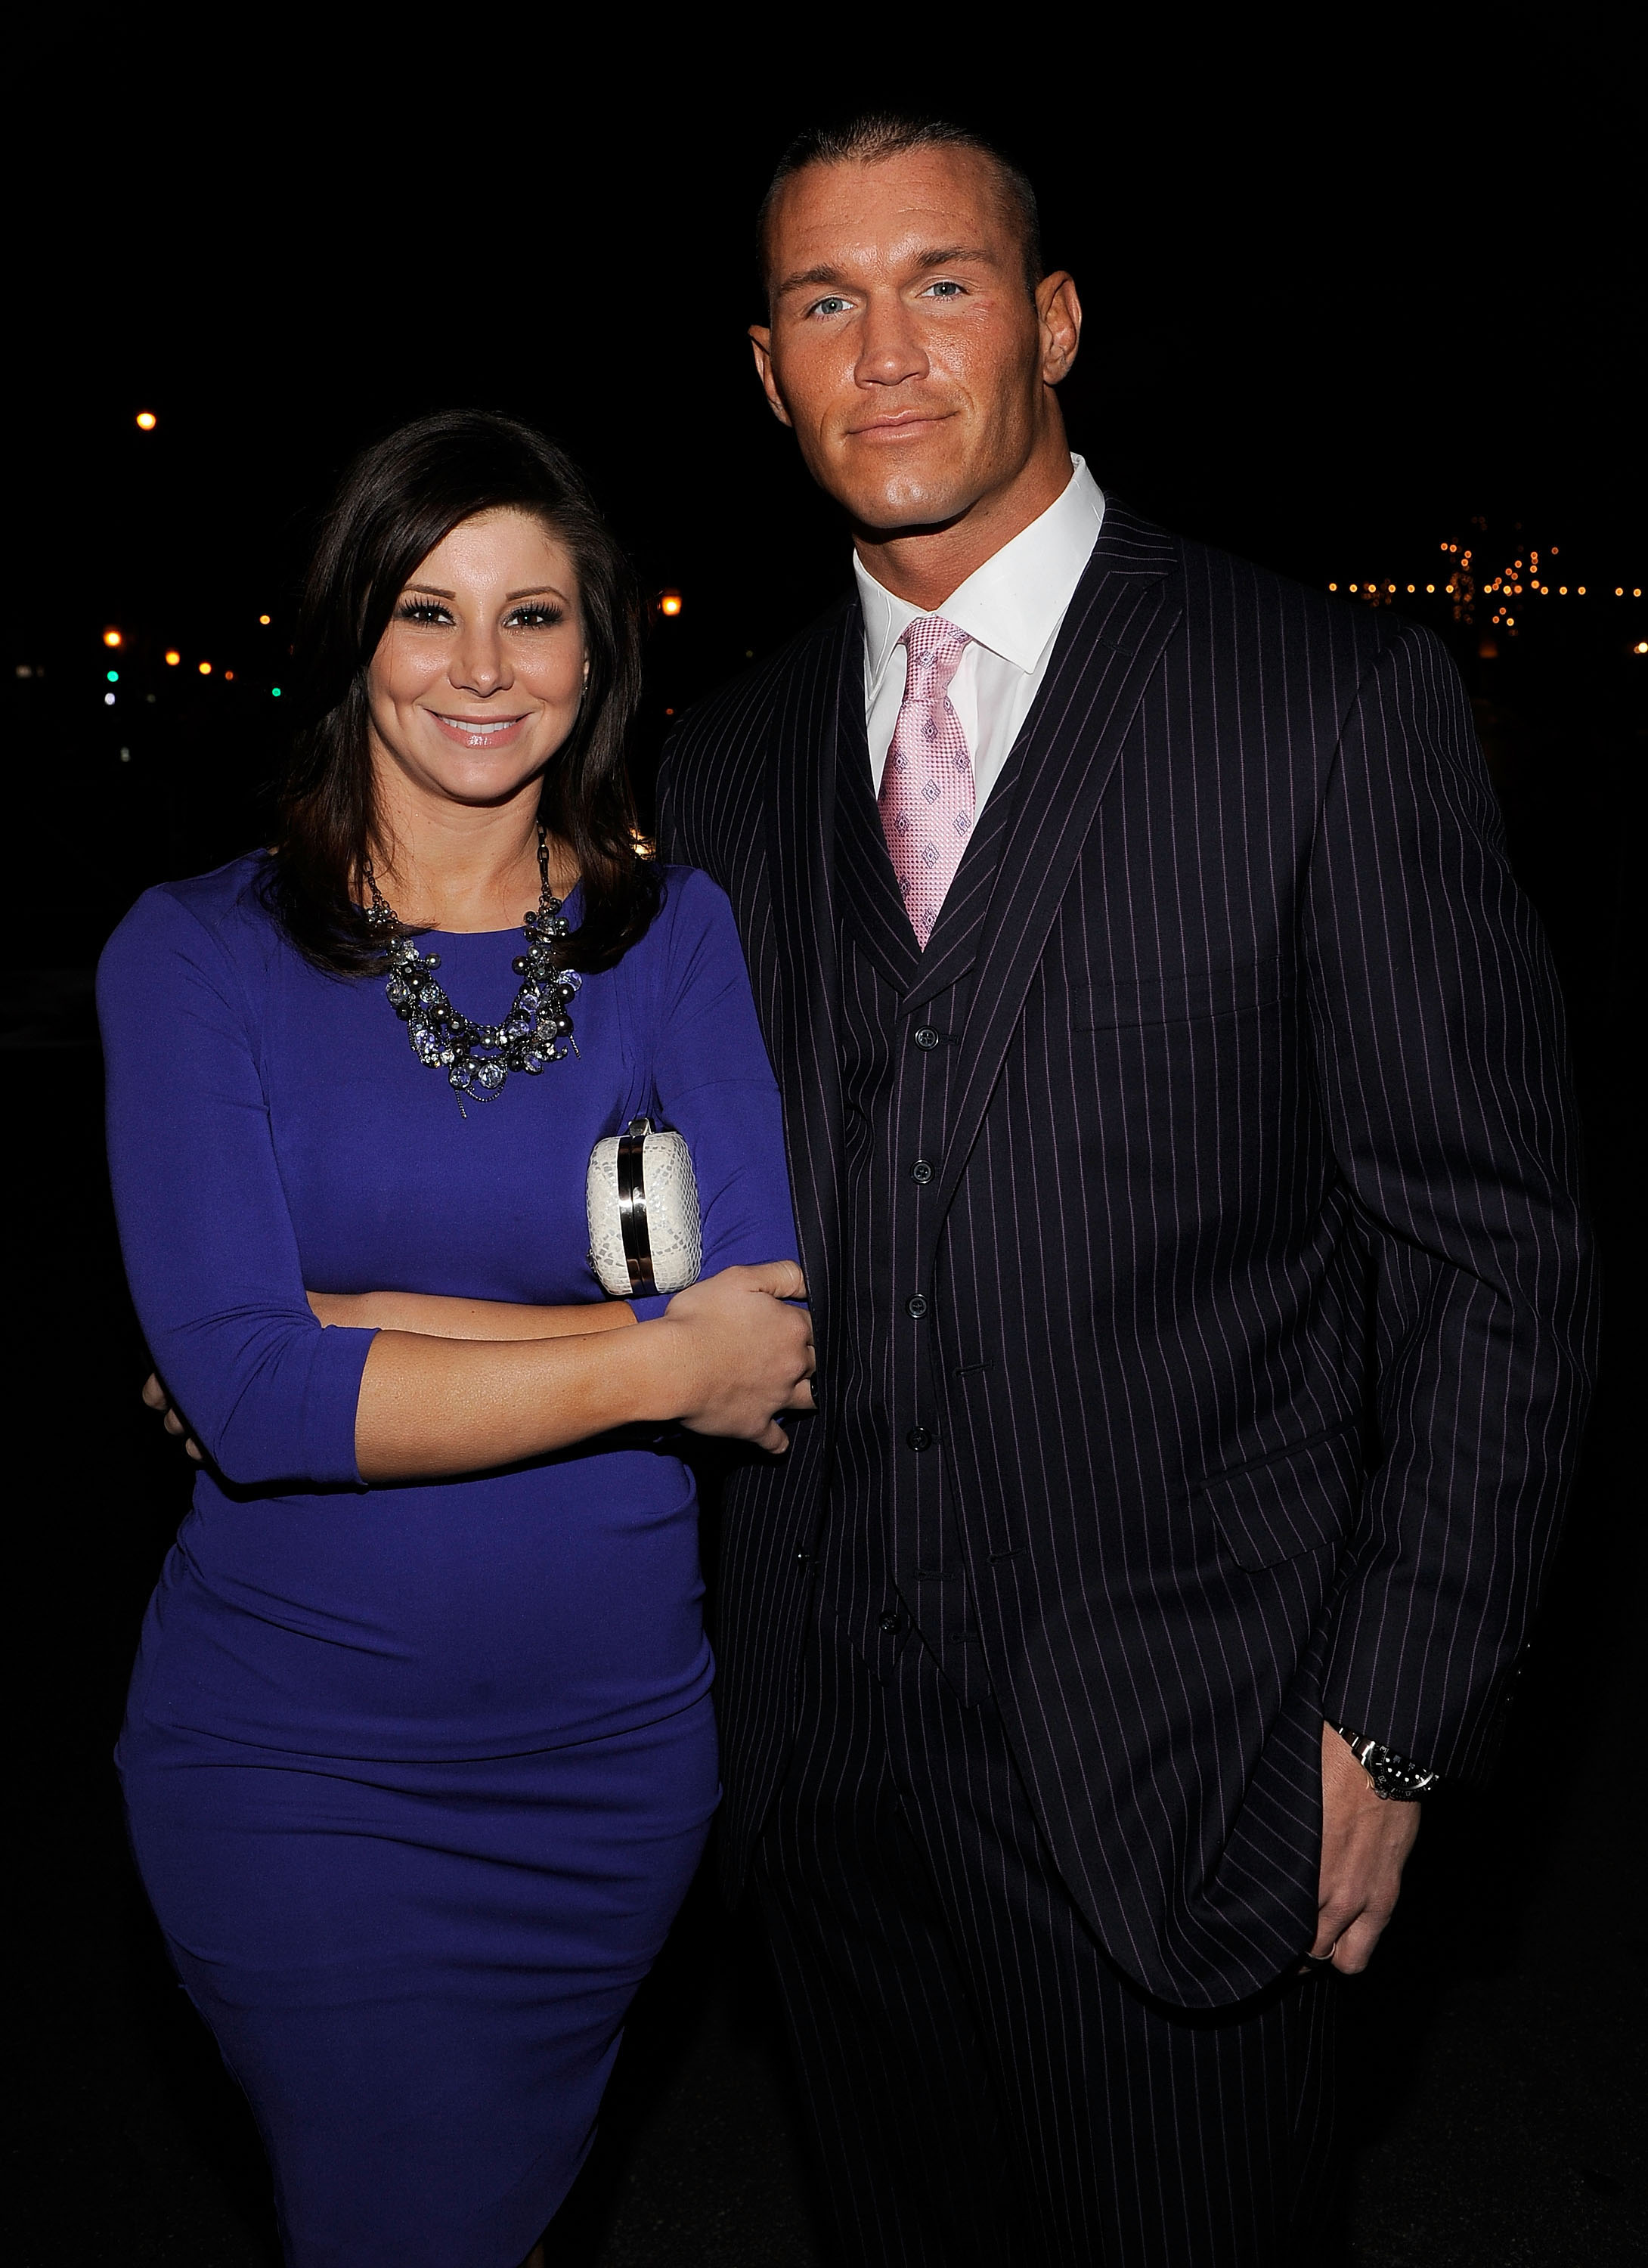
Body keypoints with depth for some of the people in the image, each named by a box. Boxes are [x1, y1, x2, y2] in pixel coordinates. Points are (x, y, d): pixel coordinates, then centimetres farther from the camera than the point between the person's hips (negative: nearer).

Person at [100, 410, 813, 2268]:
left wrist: (348, 1323, -19)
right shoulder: (197, 955, -8)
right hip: (292, 1762, -2)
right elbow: (246, 1390, -19)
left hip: (612, 1746, 3)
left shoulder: (676, 935, -2)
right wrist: (656, 1362, -20)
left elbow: (770, 1337, -15)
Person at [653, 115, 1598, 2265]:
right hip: (822, 1739, 5)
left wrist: (1389, 1725, -11)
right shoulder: (731, 758, 6)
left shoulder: (1340, 701, -9)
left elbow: (1488, 1252, -9)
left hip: (1168, 1760, -4)